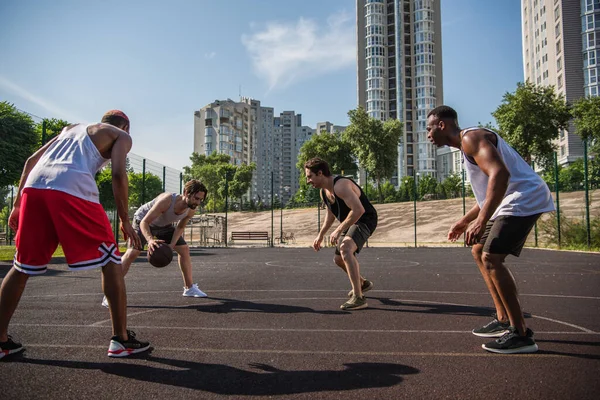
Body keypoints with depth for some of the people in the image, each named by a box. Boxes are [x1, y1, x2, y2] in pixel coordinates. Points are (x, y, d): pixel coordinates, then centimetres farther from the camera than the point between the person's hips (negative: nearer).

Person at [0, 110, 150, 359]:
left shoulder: (72, 128, 36)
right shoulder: (121, 136, 19)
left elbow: (31, 161, 27)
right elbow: (118, 174, 0)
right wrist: (125, 220, 4)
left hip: (34, 186, 6)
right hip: (71, 188, -6)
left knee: (22, 267, 19)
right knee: (110, 261, 3)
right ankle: (121, 340, 4)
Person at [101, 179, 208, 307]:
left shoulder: (191, 210, -22)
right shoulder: (166, 200, -42)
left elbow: (180, 227, -4)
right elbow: (144, 222, -39)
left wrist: (172, 244, -19)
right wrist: (150, 240, -58)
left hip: (164, 225, 6)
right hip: (143, 221, -6)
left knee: (184, 249, 2)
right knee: (132, 253, -21)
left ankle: (189, 287, 15)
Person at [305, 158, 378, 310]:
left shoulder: (340, 185, -28)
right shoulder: (324, 191, 3)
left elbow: (359, 210, -37)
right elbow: (331, 214, 19)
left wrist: (338, 230, -32)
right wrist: (320, 235, 16)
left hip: (365, 220, -10)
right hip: (350, 222, 10)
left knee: (345, 249, -34)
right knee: (339, 259, 19)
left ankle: (359, 298, -29)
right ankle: (363, 283, 45)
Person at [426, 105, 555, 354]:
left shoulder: (471, 138, -12)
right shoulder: (468, 145, 20)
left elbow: (500, 173, -29)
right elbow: (487, 192, 26)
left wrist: (482, 220, -34)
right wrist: (464, 221, 25)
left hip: (524, 200, -11)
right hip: (511, 202, 11)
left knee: (491, 258, -16)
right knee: (479, 251, 15)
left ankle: (521, 335, -8)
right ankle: (504, 321, 19)